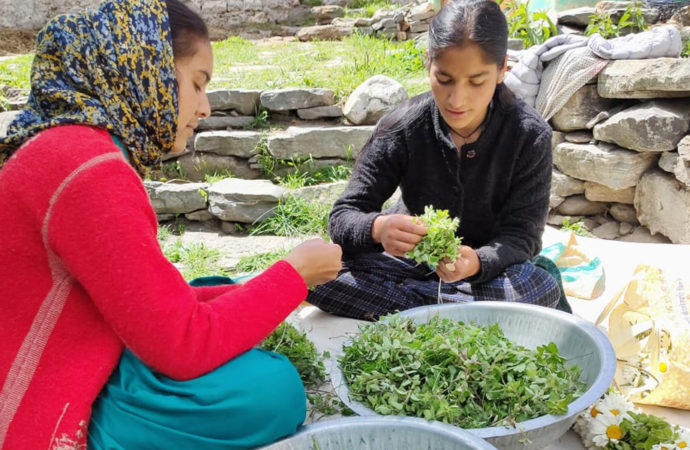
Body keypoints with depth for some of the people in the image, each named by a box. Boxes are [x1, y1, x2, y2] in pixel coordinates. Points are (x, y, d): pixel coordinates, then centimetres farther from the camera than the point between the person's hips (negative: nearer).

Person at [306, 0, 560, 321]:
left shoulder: (530, 137, -17)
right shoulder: (400, 128, -16)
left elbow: (522, 235, -17)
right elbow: (342, 218, -17)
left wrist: (477, 262, -41)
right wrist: (378, 229, -42)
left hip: (488, 268, 0)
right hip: (410, 259, 1)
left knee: (542, 290, -34)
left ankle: (402, 312, -15)